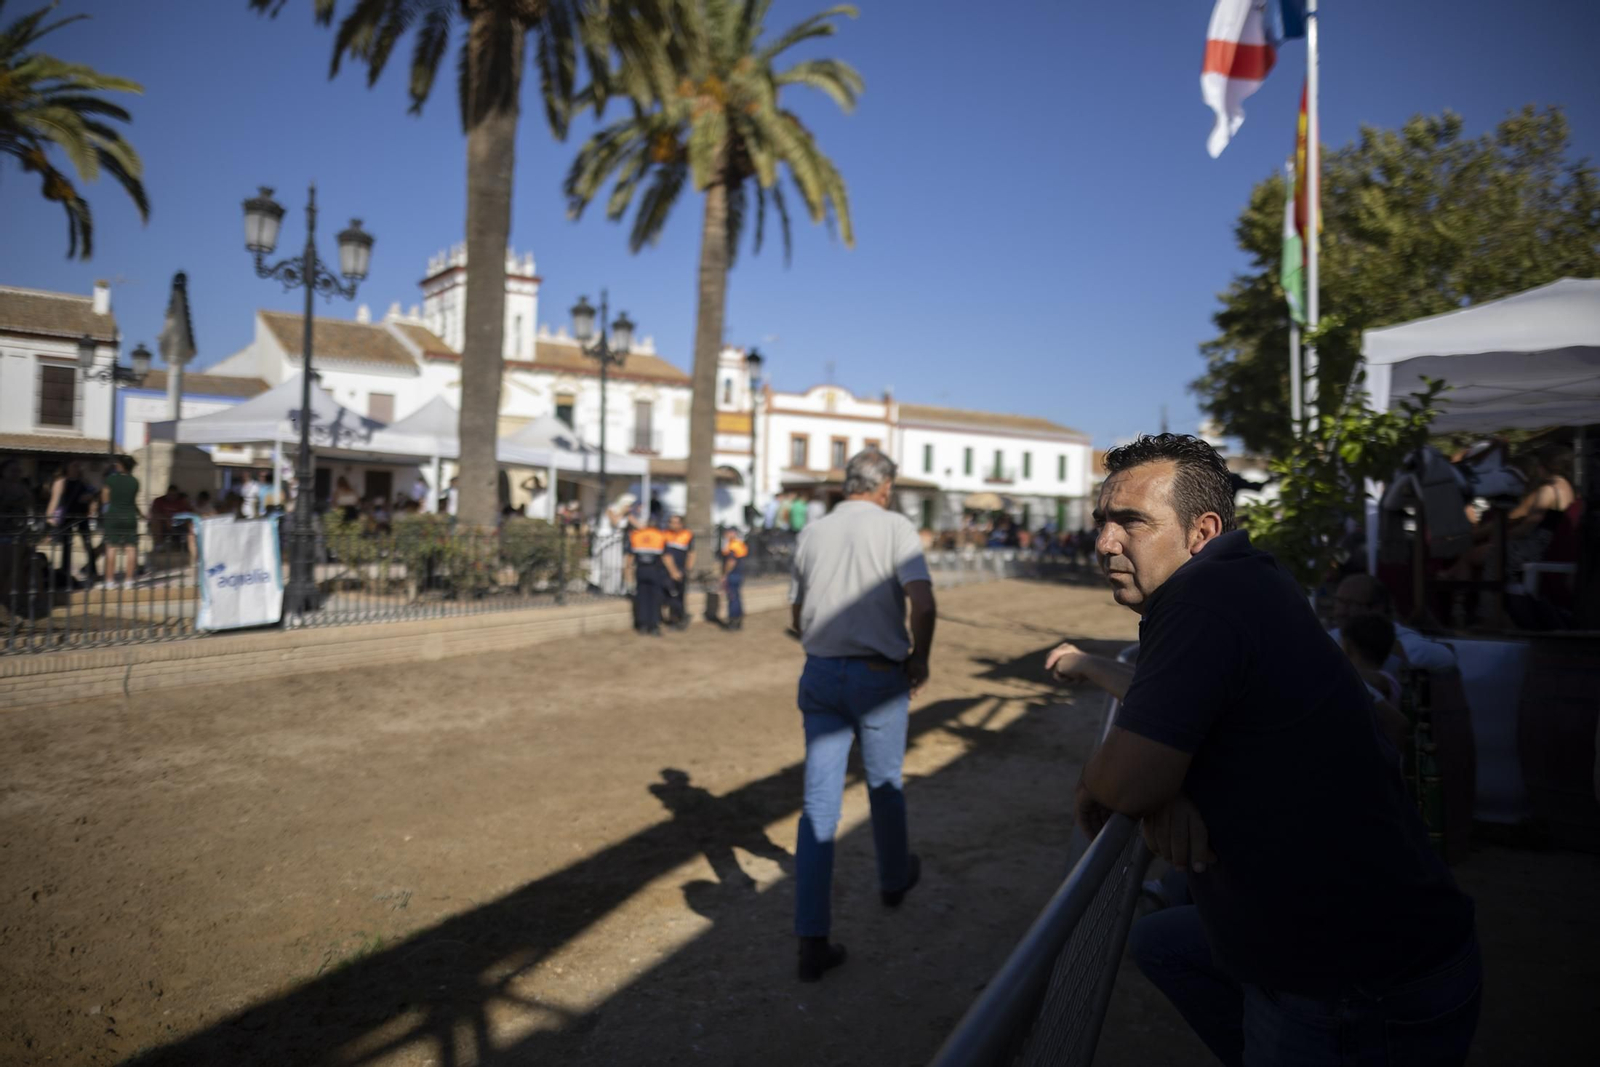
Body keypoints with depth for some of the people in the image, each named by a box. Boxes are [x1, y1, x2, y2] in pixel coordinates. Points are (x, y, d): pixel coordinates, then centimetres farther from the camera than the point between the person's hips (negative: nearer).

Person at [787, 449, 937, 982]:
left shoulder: (811, 533, 7)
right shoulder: (895, 527, -6)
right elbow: (923, 603, -17)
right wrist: (919, 658, -2)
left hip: (820, 673, 3)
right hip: (878, 675, -3)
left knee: (818, 803, 4)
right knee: (884, 787, 20)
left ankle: (812, 940, 2)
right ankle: (894, 878, 44)